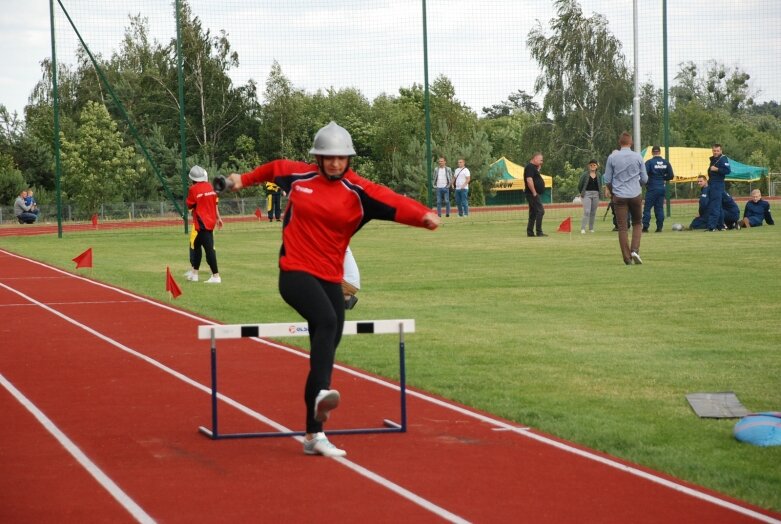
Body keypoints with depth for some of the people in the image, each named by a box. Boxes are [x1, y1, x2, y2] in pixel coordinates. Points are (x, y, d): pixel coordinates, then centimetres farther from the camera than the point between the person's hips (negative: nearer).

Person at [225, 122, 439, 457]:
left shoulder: (357, 190, -2)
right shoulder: (298, 176, 3)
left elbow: (392, 202, -20)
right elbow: (274, 168, 26)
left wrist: (423, 215, -38)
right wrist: (245, 179, 41)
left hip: (330, 279, 3)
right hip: (295, 273, -3)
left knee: (325, 348, 6)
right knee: (327, 321, -31)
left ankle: (314, 435, 15)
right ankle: (321, 393, -51)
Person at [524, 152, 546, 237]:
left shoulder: (533, 167, 18)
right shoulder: (530, 167, -14)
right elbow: (529, 180, -23)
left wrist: (538, 169, 14)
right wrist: (534, 192, -21)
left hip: (535, 194, 11)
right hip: (533, 194, -11)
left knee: (533, 213, 12)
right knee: (540, 211, -12)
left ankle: (530, 232, 14)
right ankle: (539, 232, -14)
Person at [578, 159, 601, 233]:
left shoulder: (598, 175, 6)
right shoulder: (585, 174, -4)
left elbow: (600, 185, 16)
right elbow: (580, 184, 3)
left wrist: (599, 194, 8)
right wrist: (581, 193, 8)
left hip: (595, 194, 4)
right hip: (587, 194, -4)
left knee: (593, 213, 8)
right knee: (587, 211, -14)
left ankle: (591, 228, 19)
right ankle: (583, 228, -14)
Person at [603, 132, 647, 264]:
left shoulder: (612, 158, -2)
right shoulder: (638, 157, -2)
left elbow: (607, 180, 1)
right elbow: (644, 179, 4)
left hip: (619, 197, 0)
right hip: (636, 195, 0)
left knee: (622, 227, 2)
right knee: (637, 224, 16)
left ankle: (627, 258, 0)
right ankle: (635, 250, -3)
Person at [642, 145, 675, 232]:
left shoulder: (649, 162, -9)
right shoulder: (666, 163, 3)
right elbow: (671, 176, 3)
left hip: (652, 188, -4)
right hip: (662, 188, 4)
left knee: (647, 207, 1)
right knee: (660, 208, 10)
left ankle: (645, 227, -7)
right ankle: (659, 227, 6)